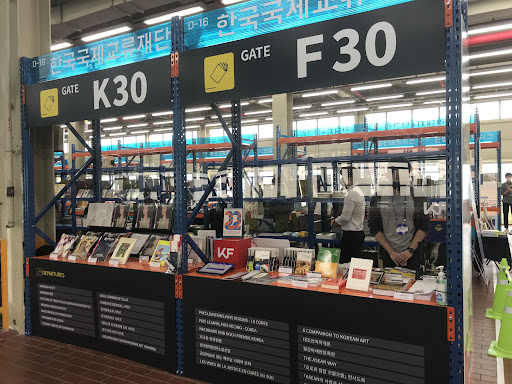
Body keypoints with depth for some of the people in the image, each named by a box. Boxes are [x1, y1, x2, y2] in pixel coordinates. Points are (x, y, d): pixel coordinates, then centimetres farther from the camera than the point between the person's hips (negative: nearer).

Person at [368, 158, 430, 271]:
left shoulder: (417, 195, 1)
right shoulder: (378, 197, 1)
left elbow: (424, 225, 0)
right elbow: (374, 228, -1)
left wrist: (410, 250, -9)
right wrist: (391, 251, -7)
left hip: (412, 255, 0)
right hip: (387, 255, 0)